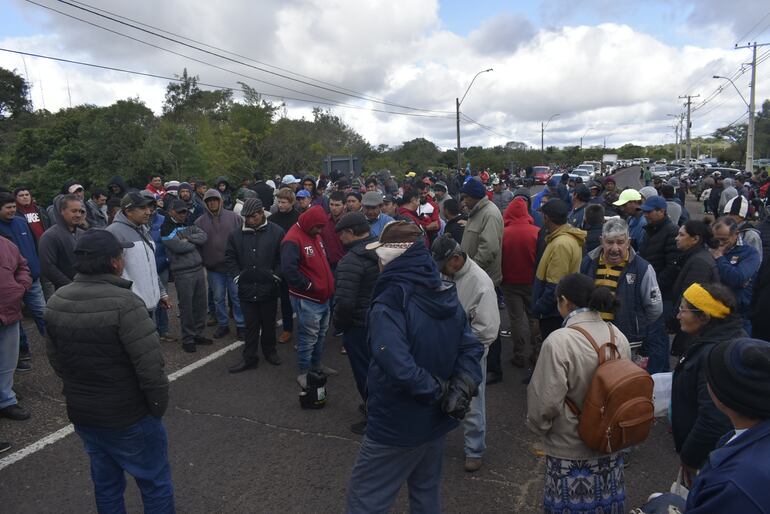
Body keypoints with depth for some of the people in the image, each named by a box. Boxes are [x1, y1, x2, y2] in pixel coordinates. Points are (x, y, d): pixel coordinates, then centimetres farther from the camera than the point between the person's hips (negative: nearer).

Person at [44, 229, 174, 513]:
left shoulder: (56, 301, -2)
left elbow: (55, 359, 8)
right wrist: (159, 405, -10)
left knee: (105, 482, 23)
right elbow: (150, 365, -26)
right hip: (129, 416, -7)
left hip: (81, 414, 7)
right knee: (155, 484, 11)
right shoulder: (124, 302, -25)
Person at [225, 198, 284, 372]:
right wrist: (238, 276, 0)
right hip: (246, 288, 1)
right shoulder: (236, 234, 1)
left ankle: (269, 351, 36)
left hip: (269, 288, -1)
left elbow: (282, 258, -2)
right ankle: (249, 358, 20)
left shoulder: (277, 232, -6)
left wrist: (275, 276, -7)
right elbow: (230, 258, 9)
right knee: (251, 325, 9)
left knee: (269, 323, 15)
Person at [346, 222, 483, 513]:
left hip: (397, 424, -7)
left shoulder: (389, 305, -26)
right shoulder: (446, 295, -1)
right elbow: (471, 348, -1)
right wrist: (462, 387, -14)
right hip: (437, 419, 7)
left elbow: (399, 368, -36)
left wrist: (441, 392, -21)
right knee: (427, 491, 26)